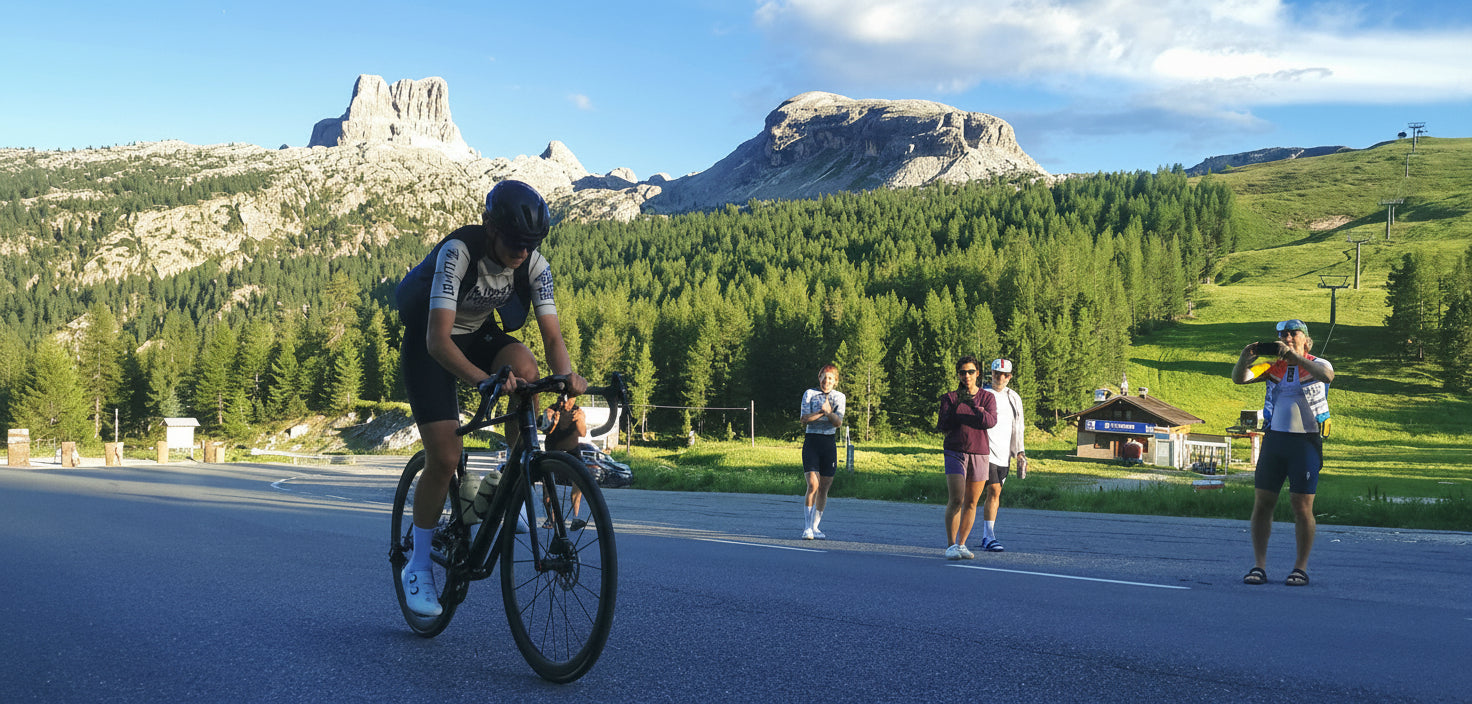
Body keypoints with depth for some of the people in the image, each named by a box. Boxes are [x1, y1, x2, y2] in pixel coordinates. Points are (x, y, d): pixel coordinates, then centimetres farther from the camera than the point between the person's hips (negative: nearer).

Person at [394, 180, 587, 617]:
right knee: (445, 458, -14)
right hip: (429, 342, -4)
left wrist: (566, 375, -44)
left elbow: (552, 335, -22)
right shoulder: (457, 252, -33)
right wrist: (483, 380, -57)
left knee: (524, 369, -31)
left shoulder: (535, 265, -19)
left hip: (480, 334, 4)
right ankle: (418, 565, 7)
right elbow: (438, 339, -42)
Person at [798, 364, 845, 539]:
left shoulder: (839, 397, 8)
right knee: (813, 485, -14)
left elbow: (838, 422, -5)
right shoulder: (809, 394, 3)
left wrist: (828, 411, -22)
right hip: (811, 442, -3)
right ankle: (807, 528, -9)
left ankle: (815, 527, 16)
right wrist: (823, 412, -16)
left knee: (824, 488, 5)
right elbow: (804, 418, -8)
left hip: (829, 443, 3)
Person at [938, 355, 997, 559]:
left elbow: (990, 421, -11)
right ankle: (951, 545, -9)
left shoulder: (987, 398, 7)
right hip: (955, 453, -2)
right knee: (956, 500, -15)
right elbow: (944, 426, -5)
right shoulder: (949, 398, 5)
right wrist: (957, 404, -10)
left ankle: (961, 544, 15)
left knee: (971, 503, 5)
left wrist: (972, 405, -17)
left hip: (980, 454, 2)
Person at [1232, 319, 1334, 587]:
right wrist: (1245, 358, -19)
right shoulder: (1273, 366, 11)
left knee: (1302, 507, -1)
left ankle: (1301, 567, 9)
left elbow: (1327, 376, -22)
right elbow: (1239, 379, 2)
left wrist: (1294, 356, -31)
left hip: (1305, 442, -3)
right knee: (1262, 503, 1)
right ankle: (1259, 565, 8)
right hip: (1274, 438, 3)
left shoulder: (1316, 364, 2)